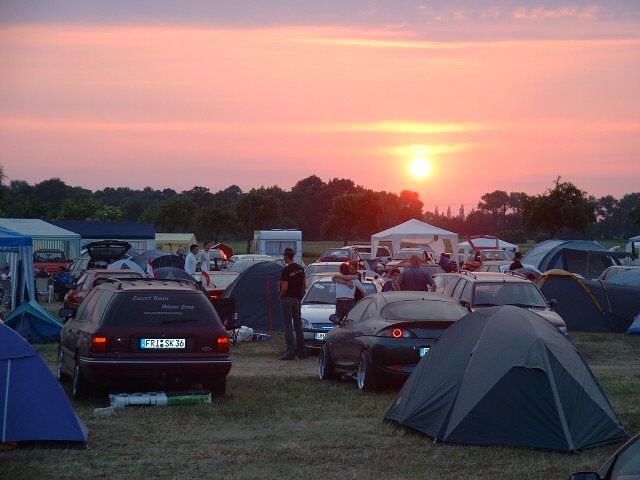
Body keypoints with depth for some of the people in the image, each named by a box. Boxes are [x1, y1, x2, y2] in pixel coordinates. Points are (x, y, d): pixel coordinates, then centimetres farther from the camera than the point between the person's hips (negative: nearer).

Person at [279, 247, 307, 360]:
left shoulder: (286, 270, -15)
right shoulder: (301, 269, 7)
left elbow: (284, 288, -19)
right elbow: (304, 285, 11)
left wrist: (281, 296, -3)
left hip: (287, 299, -7)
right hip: (297, 300, 7)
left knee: (288, 327, -5)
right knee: (298, 326, 12)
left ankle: (290, 352, -10)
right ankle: (302, 352, 13)